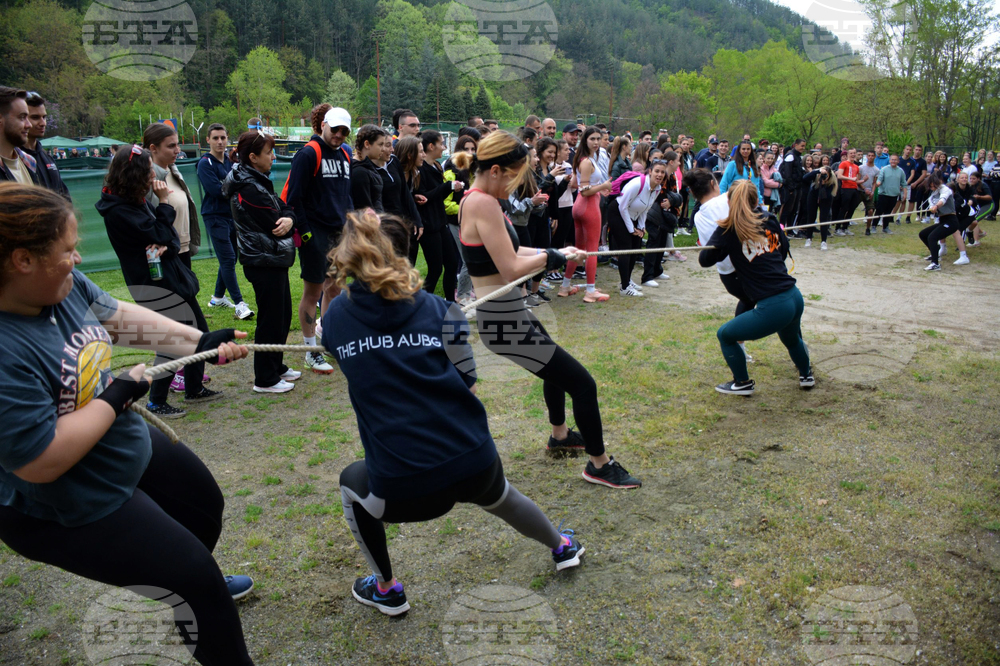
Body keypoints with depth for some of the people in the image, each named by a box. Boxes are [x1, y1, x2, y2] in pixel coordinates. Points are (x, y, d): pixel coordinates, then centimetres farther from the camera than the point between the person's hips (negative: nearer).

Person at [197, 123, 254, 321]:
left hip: (232, 215, 7)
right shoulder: (205, 163, -8)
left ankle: (218, 297, 27)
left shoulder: (230, 161, 13)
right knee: (228, 260, -9)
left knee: (230, 258, 12)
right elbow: (216, 190, -18)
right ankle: (239, 303, -8)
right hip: (215, 217, -7)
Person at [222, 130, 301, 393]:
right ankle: (265, 379, 12)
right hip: (264, 262, -10)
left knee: (283, 314, 18)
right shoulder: (250, 189, -20)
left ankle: (277, 367, 32)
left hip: (273, 260, 10)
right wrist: (286, 222, 1)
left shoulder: (257, 181, 13)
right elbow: (275, 226, -20)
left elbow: (283, 207, 8)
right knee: (271, 318, 0)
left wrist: (288, 218, -13)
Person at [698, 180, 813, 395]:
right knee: (791, 338, 38)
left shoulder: (728, 230, -7)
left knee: (725, 335, 16)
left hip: (772, 307, -7)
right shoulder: (769, 220, 8)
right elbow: (783, 252, 18)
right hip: (795, 298, 7)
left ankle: (743, 383, 25)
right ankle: (806, 375, 57)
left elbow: (705, 260, -5)